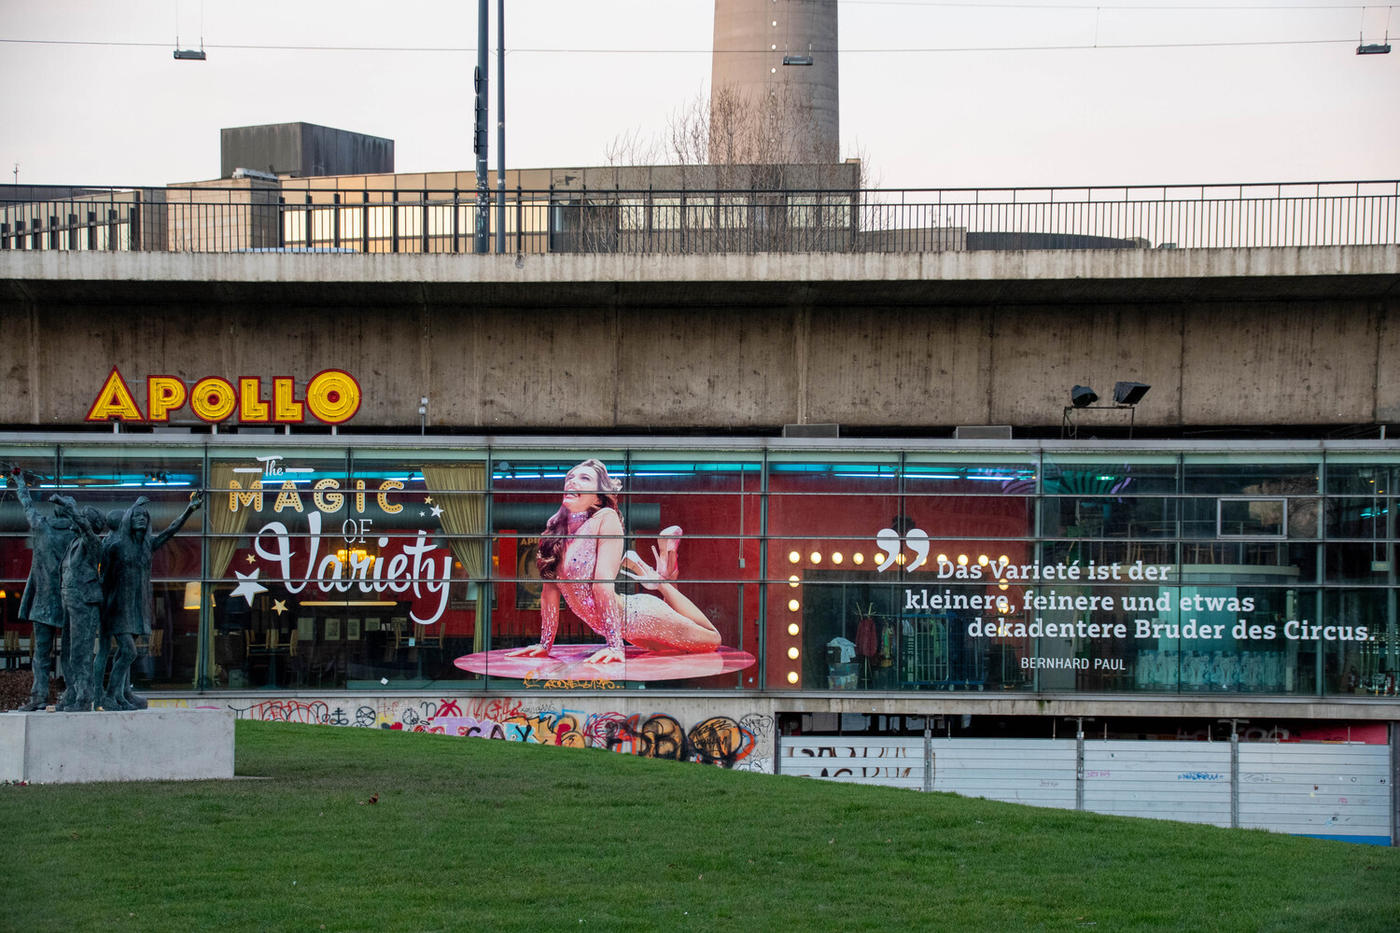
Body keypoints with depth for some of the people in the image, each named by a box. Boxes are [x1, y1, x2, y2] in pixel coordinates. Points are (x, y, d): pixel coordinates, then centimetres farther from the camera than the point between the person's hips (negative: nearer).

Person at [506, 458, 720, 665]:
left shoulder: (606, 519, -21)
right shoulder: (556, 528, -4)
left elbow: (603, 584, -29)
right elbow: (550, 587, 0)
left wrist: (614, 645, -35)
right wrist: (545, 644, -1)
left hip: (639, 616, -7)